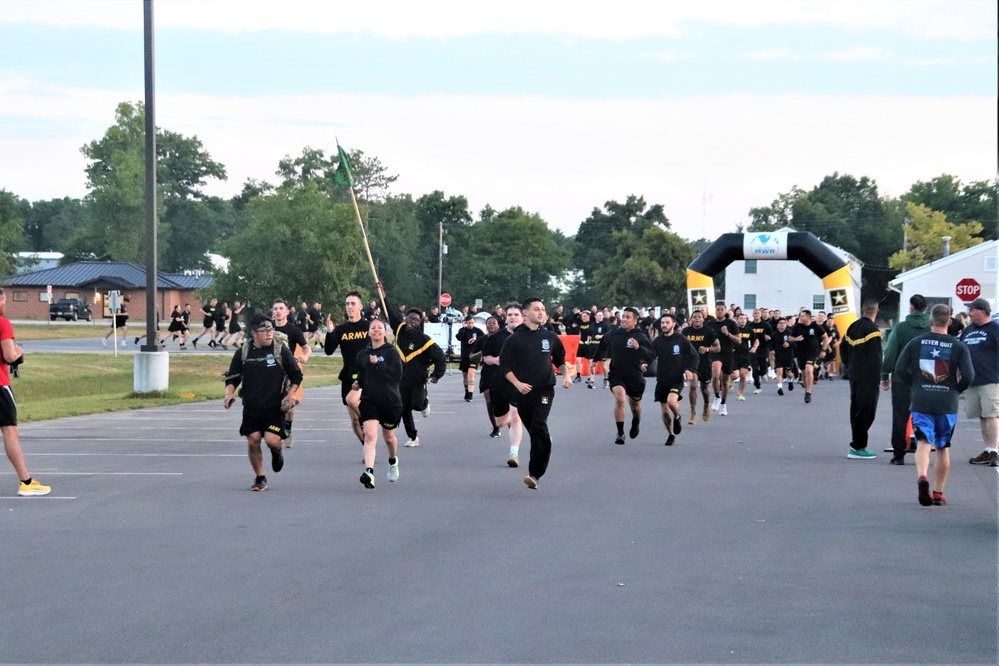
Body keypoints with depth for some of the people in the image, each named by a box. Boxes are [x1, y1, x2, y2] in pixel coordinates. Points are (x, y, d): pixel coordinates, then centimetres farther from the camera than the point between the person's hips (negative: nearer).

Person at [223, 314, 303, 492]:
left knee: (272, 440, -16)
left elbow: (296, 375, 5)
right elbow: (232, 377, 10)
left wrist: (291, 394, -9)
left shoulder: (282, 350, -3)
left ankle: (277, 452, 22)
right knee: (253, 441, -1)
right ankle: (260, 478, 19)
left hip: (275, 407, -2)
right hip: (251, 407, 3)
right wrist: (229, 394, -7)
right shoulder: (243, 352, 2)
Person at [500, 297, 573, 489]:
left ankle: (535, 474, -21)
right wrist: (517, 384, -14)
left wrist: (566, 375, 6)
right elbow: (505, 366, -1)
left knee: (539, 428, -17)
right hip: (523, 391, 1)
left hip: (544, 389, -1)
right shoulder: (515, 339, 1)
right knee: (533, 430, 9)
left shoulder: (550, 337, 10)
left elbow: (560, 360, 24)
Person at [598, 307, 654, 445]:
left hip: (635, 376, 0)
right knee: (620, 398, -24)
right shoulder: (614, 334, -2)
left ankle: (636, 422, 53)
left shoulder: (640, 336, -10)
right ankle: (620, 433, -17)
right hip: (616, 374, 0)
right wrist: (597, 359, 29)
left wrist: (638, 347, -36)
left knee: (635, 406, 17)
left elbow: (651, 356, -20)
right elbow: (603, 345, 20)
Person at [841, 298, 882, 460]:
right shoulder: (872, 330, -16)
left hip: (854, 375, 8)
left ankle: (857, 444, 19)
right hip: (868, 378, -8)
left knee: (856, 409, 14)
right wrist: (878, 377, -12)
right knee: (867, 411, -4)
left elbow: (843, 348, 15)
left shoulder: (853, 327, 9)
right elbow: (876, 357, -19)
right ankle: (858, 447, -5)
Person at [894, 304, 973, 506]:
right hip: (947, 404, 0)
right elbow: (969, 376, -7)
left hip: (920, 402, 0)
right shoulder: (958, 346, -1)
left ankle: (921, 477, -34)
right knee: (943, 448, 13)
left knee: (923, 443, -6)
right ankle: (938, 493, 16)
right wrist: (956, 390, 10)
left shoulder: (916, 343, 2)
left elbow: (900, 369, 0)